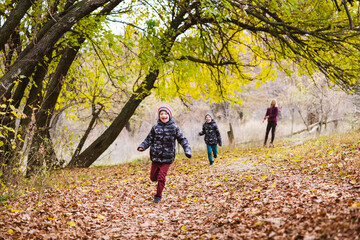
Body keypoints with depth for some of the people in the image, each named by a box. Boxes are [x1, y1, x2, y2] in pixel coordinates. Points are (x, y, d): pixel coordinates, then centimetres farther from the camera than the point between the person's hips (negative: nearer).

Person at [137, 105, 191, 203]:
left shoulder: (174, 128, -1)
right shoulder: (155, 127, 3)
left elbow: (182, 140, 3)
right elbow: (149, 139, 6)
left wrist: (187, 150, -10)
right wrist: (142, 146, -11)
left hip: (167, 158, -2)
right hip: (155, 157, 3)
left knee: (161, 178, -7)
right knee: (153, 177, 9)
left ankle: (158, 196, 12)